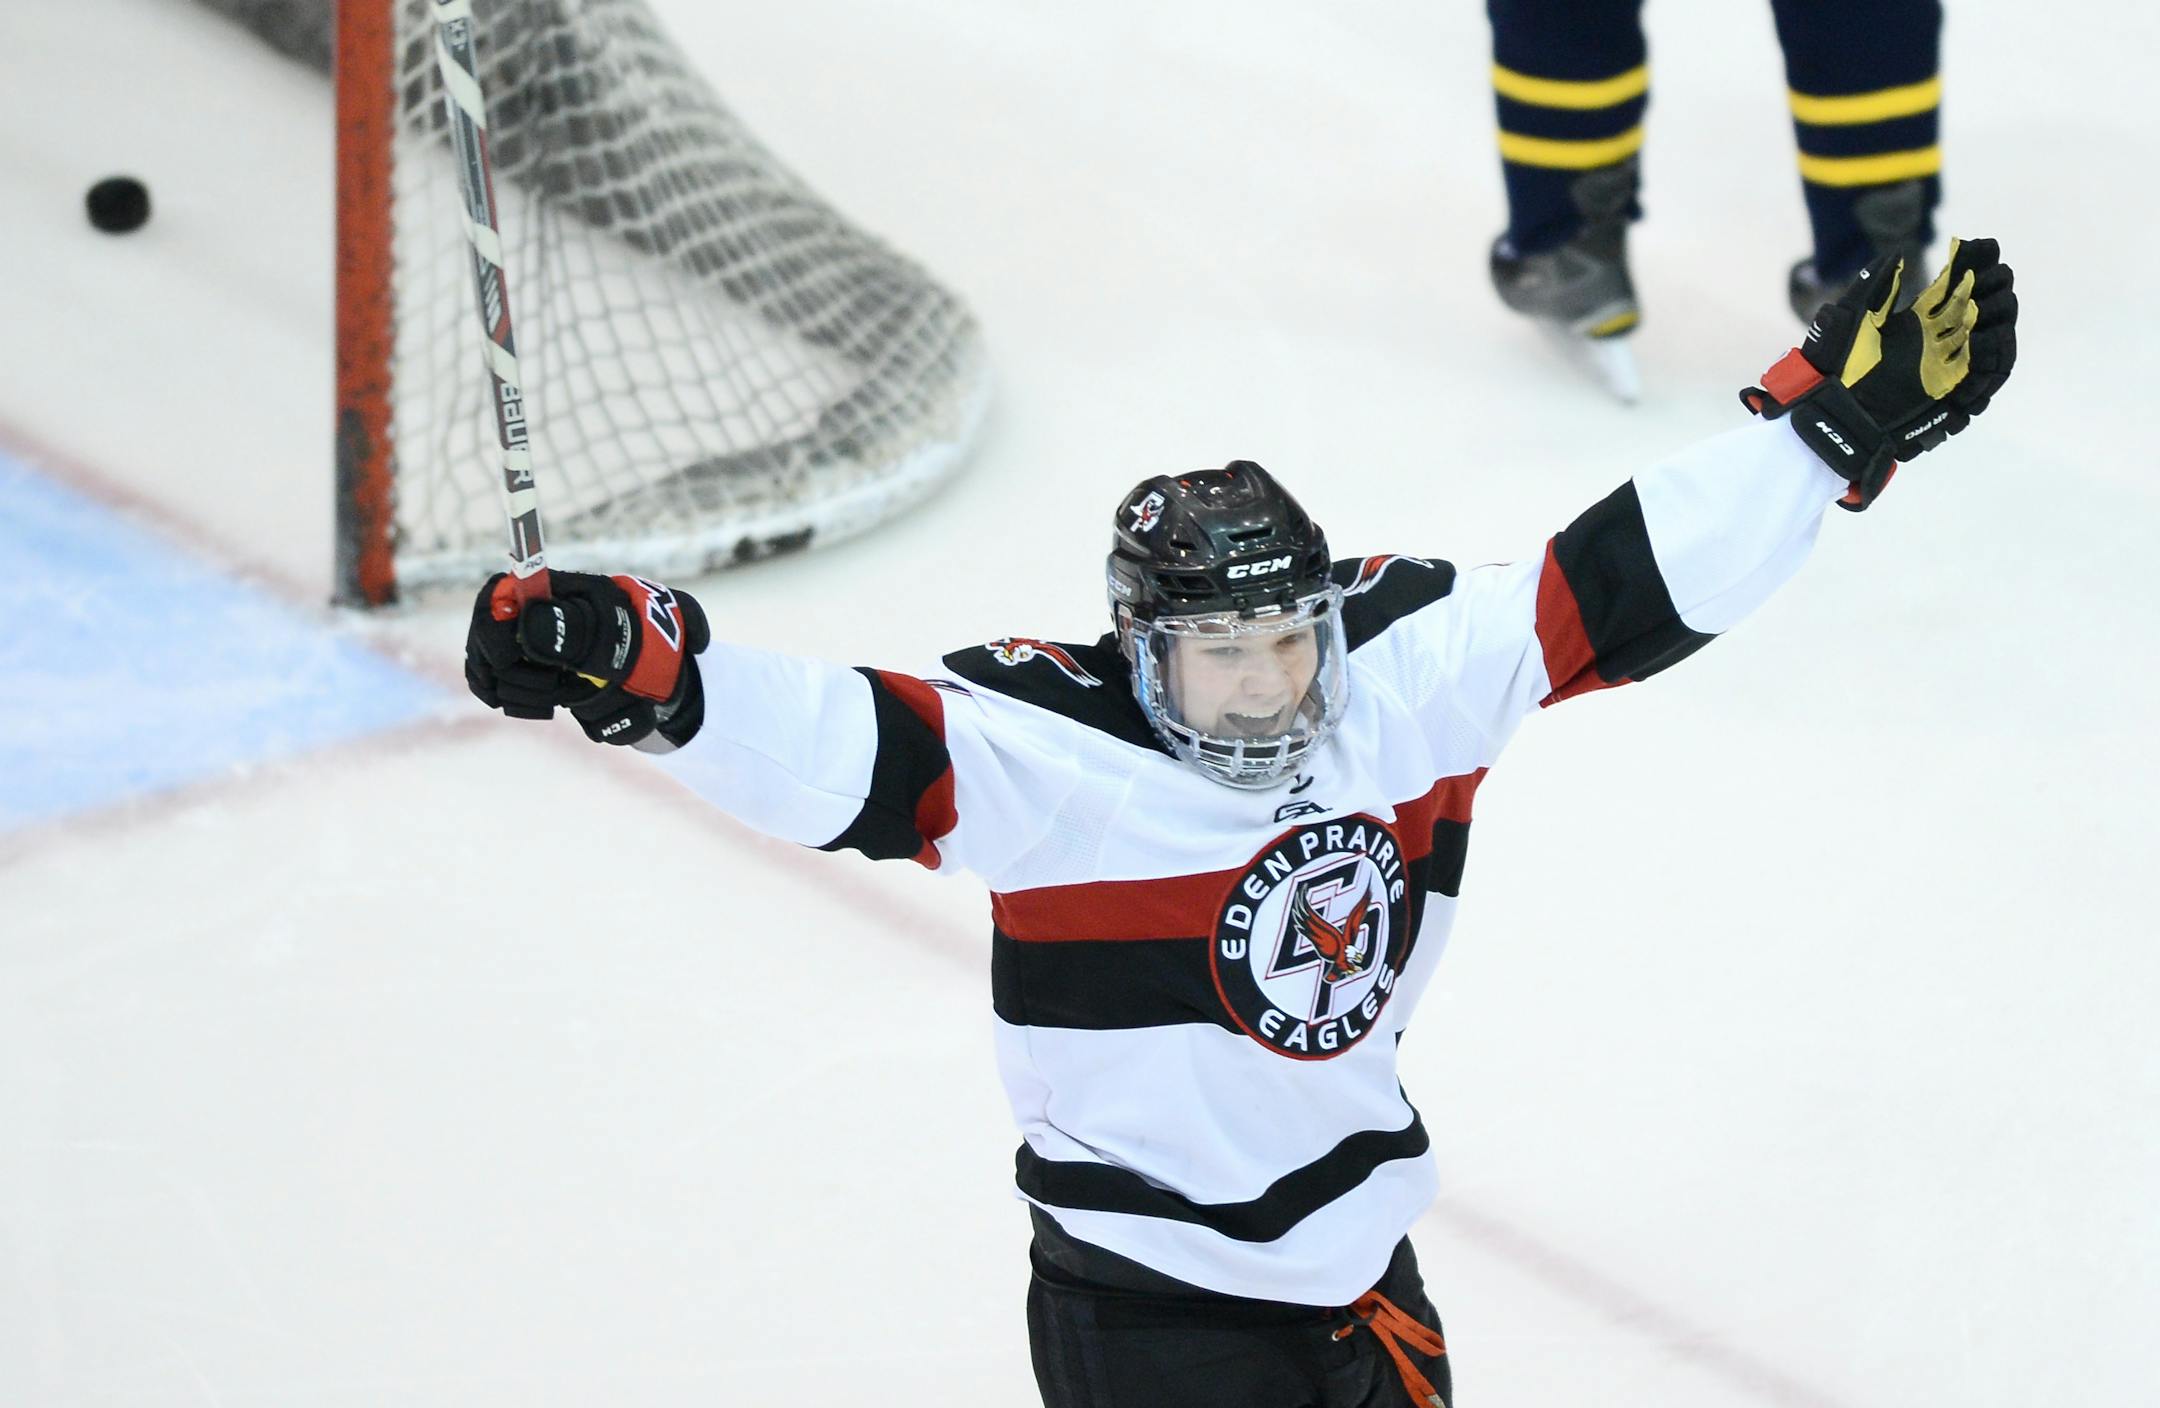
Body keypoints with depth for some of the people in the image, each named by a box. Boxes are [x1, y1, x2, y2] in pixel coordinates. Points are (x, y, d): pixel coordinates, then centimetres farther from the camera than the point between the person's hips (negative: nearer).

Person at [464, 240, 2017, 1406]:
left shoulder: (1406, 682, -9)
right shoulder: (1055, 759, -24)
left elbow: (1624, 585, -7)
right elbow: (838, 750, -35)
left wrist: (1836, 420, -10)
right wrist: (636, 661, -52)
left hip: (1356, 1249, 6)